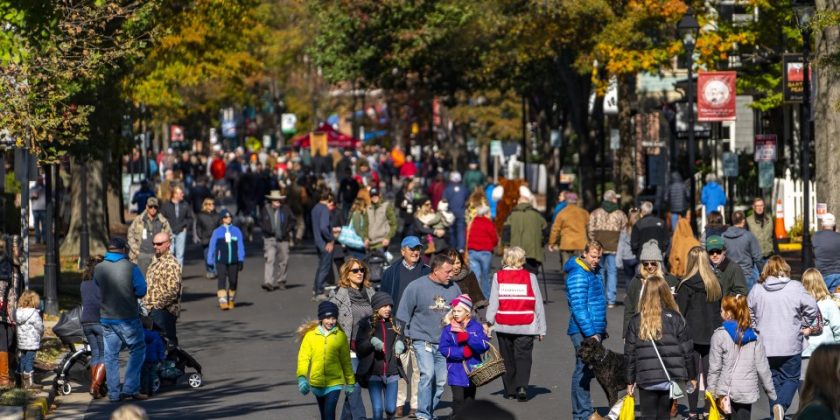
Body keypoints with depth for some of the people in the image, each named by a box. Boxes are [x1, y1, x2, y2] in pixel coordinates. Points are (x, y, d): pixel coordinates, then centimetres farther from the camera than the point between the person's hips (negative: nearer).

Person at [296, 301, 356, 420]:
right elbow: (303, 357, -6)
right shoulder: (310, 335, -2)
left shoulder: (340, 336, -2)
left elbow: (346, 361, 6)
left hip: (334, 383, -2)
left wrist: (350, 382, 12)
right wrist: (301, 377, -20)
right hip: (317, 383, 2)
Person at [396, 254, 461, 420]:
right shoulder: (416, 287, -6)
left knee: (441, 380, 4)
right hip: (423, 340, -4)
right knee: (427, 374, -18)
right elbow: (403, 315, -1)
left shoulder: (453, 288, 3)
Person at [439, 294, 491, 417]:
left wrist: (467, 337, -23)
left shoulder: (476, 327, -1)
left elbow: (485, 345, -12)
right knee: (458, 399, -11)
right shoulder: (448, 329, -3)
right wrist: (463, 352, -20)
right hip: (456, 371, -2)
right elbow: (444, 349, -10)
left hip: (472, 369, 2)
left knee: (470, 399, 12)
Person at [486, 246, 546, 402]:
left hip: (503, 325, 1)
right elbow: (538, 304, 2)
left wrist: (489, 322, 4)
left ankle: (510, 390, 14)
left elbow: (493, 302, -1)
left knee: (507, 358, 12)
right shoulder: (530, 277, 0)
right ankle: (522, 386, -17)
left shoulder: (498, 276, 2)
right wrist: (542, 329, 7)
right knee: (523, 357, 1)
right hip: (526, 326, -1)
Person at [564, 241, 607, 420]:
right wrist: (590, 333, -22)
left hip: (595, 330, 9)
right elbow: (579, 307, -20)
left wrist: (601, 329, 22)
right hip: (583, 331, -9)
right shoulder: (578, 275, -15)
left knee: (589, 370, 12)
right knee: (583, 370, -8)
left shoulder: (594, 272, 16)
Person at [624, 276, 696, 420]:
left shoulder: (636, 321, -1)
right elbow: (687, 350, 1)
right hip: (670, 379, 1)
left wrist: (630, 381, 10)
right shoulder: (675, 319, -1)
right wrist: (692, 376, 12)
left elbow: (629, 354, 2)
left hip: (646, 381, -1)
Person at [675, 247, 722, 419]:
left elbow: (679, 312, -9)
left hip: (692, 334, -5)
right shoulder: (715, 284, 6)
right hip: (712, 334, 5)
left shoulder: (687, 285, -11)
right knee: (709, 373, 9)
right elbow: (720, 310, 13)